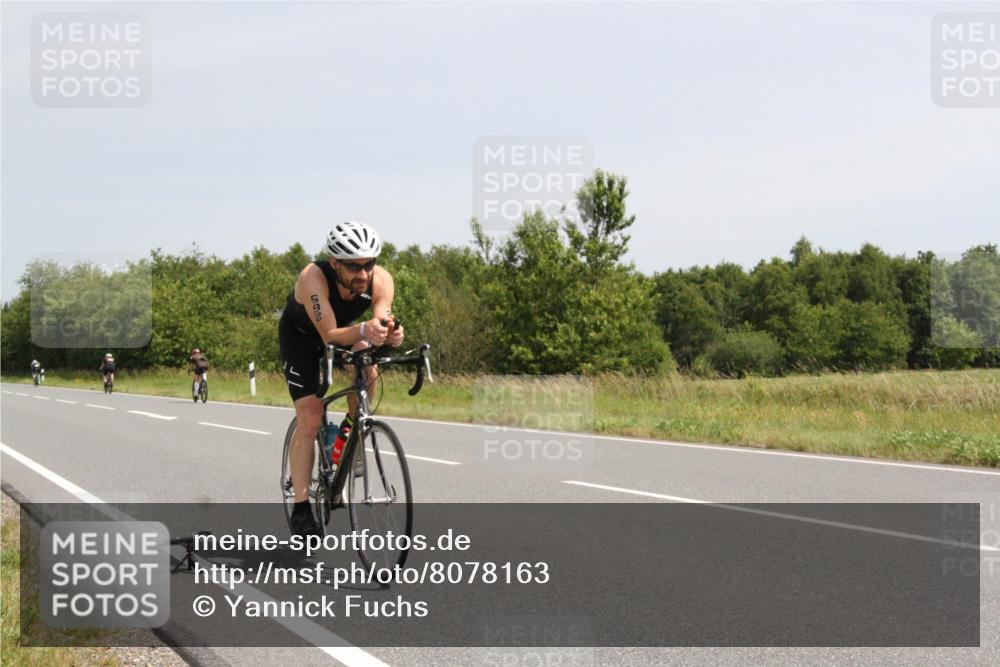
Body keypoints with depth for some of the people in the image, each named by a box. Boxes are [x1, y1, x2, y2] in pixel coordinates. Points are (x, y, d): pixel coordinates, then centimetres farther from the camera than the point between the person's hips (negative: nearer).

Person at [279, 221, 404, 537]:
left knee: (367, 365, -31)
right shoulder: (313, 277, -39)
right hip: (301, 336, -3)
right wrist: (363, 330, -63)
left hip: (343, 330, 3)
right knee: (309, 421, -12)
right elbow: (330, 336, -44)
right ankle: (300, 510, -5)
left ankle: (349, 430, -4)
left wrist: (389, 335, -59)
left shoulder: (381, 280, -29)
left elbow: (380, 326, -35)